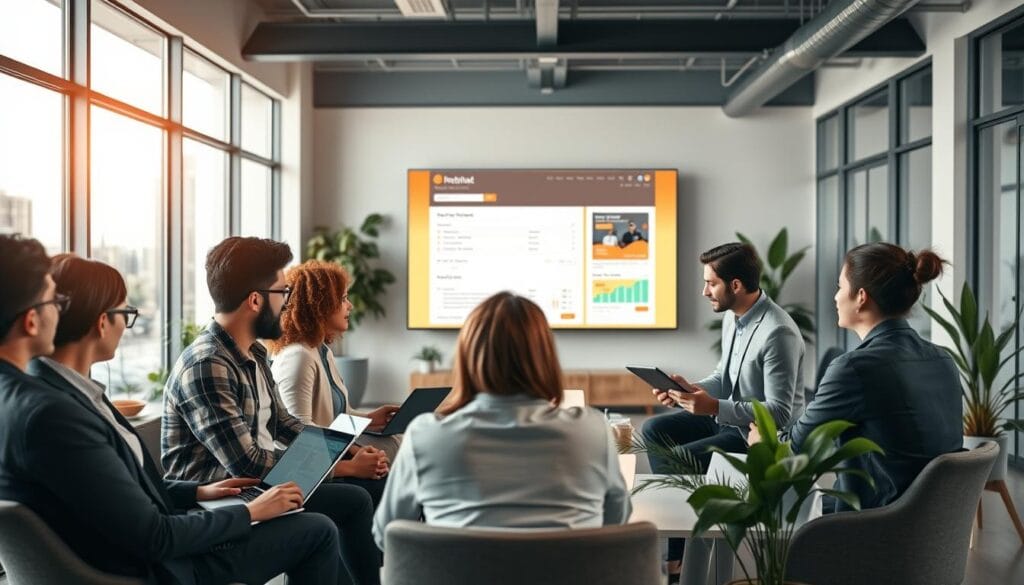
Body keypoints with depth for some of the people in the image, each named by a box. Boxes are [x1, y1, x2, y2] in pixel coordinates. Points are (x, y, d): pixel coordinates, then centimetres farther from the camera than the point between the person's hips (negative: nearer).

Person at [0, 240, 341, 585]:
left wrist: (198, 492, 11)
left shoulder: (42, 388, 0)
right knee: (317, 531, 2)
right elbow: (152, 537, -25)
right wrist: (252, 512, -14)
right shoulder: (51, 412, -29)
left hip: (136, 551, 9)